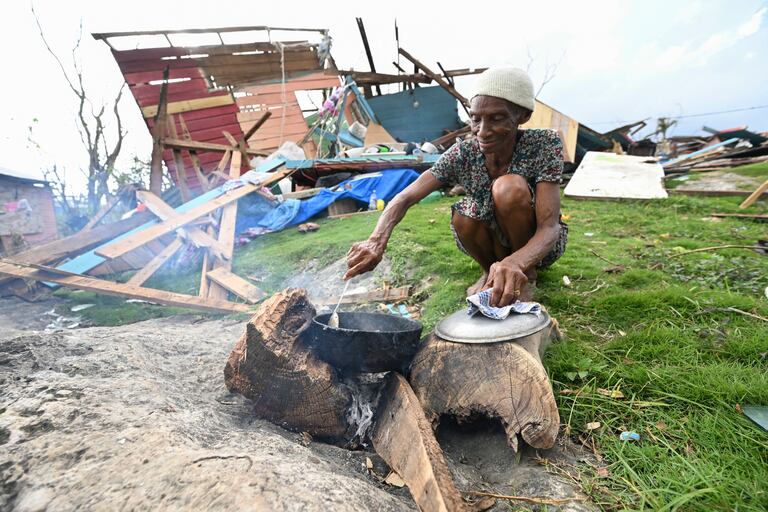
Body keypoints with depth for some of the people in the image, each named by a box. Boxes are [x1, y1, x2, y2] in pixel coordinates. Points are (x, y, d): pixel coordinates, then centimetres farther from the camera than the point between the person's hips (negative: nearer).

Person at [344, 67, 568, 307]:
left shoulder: (544, 144, -24)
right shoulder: (463, 154, -18)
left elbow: (549, 227, -32)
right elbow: (404, 198, -24)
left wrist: (516, 263, -54)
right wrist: (376, 241, -44)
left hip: (537, 244, -2)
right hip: (496, 242, 3)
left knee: (509, 187, -30)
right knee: (462, 215, -29)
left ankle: (527, 275, -8)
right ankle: (490, 271, 1)